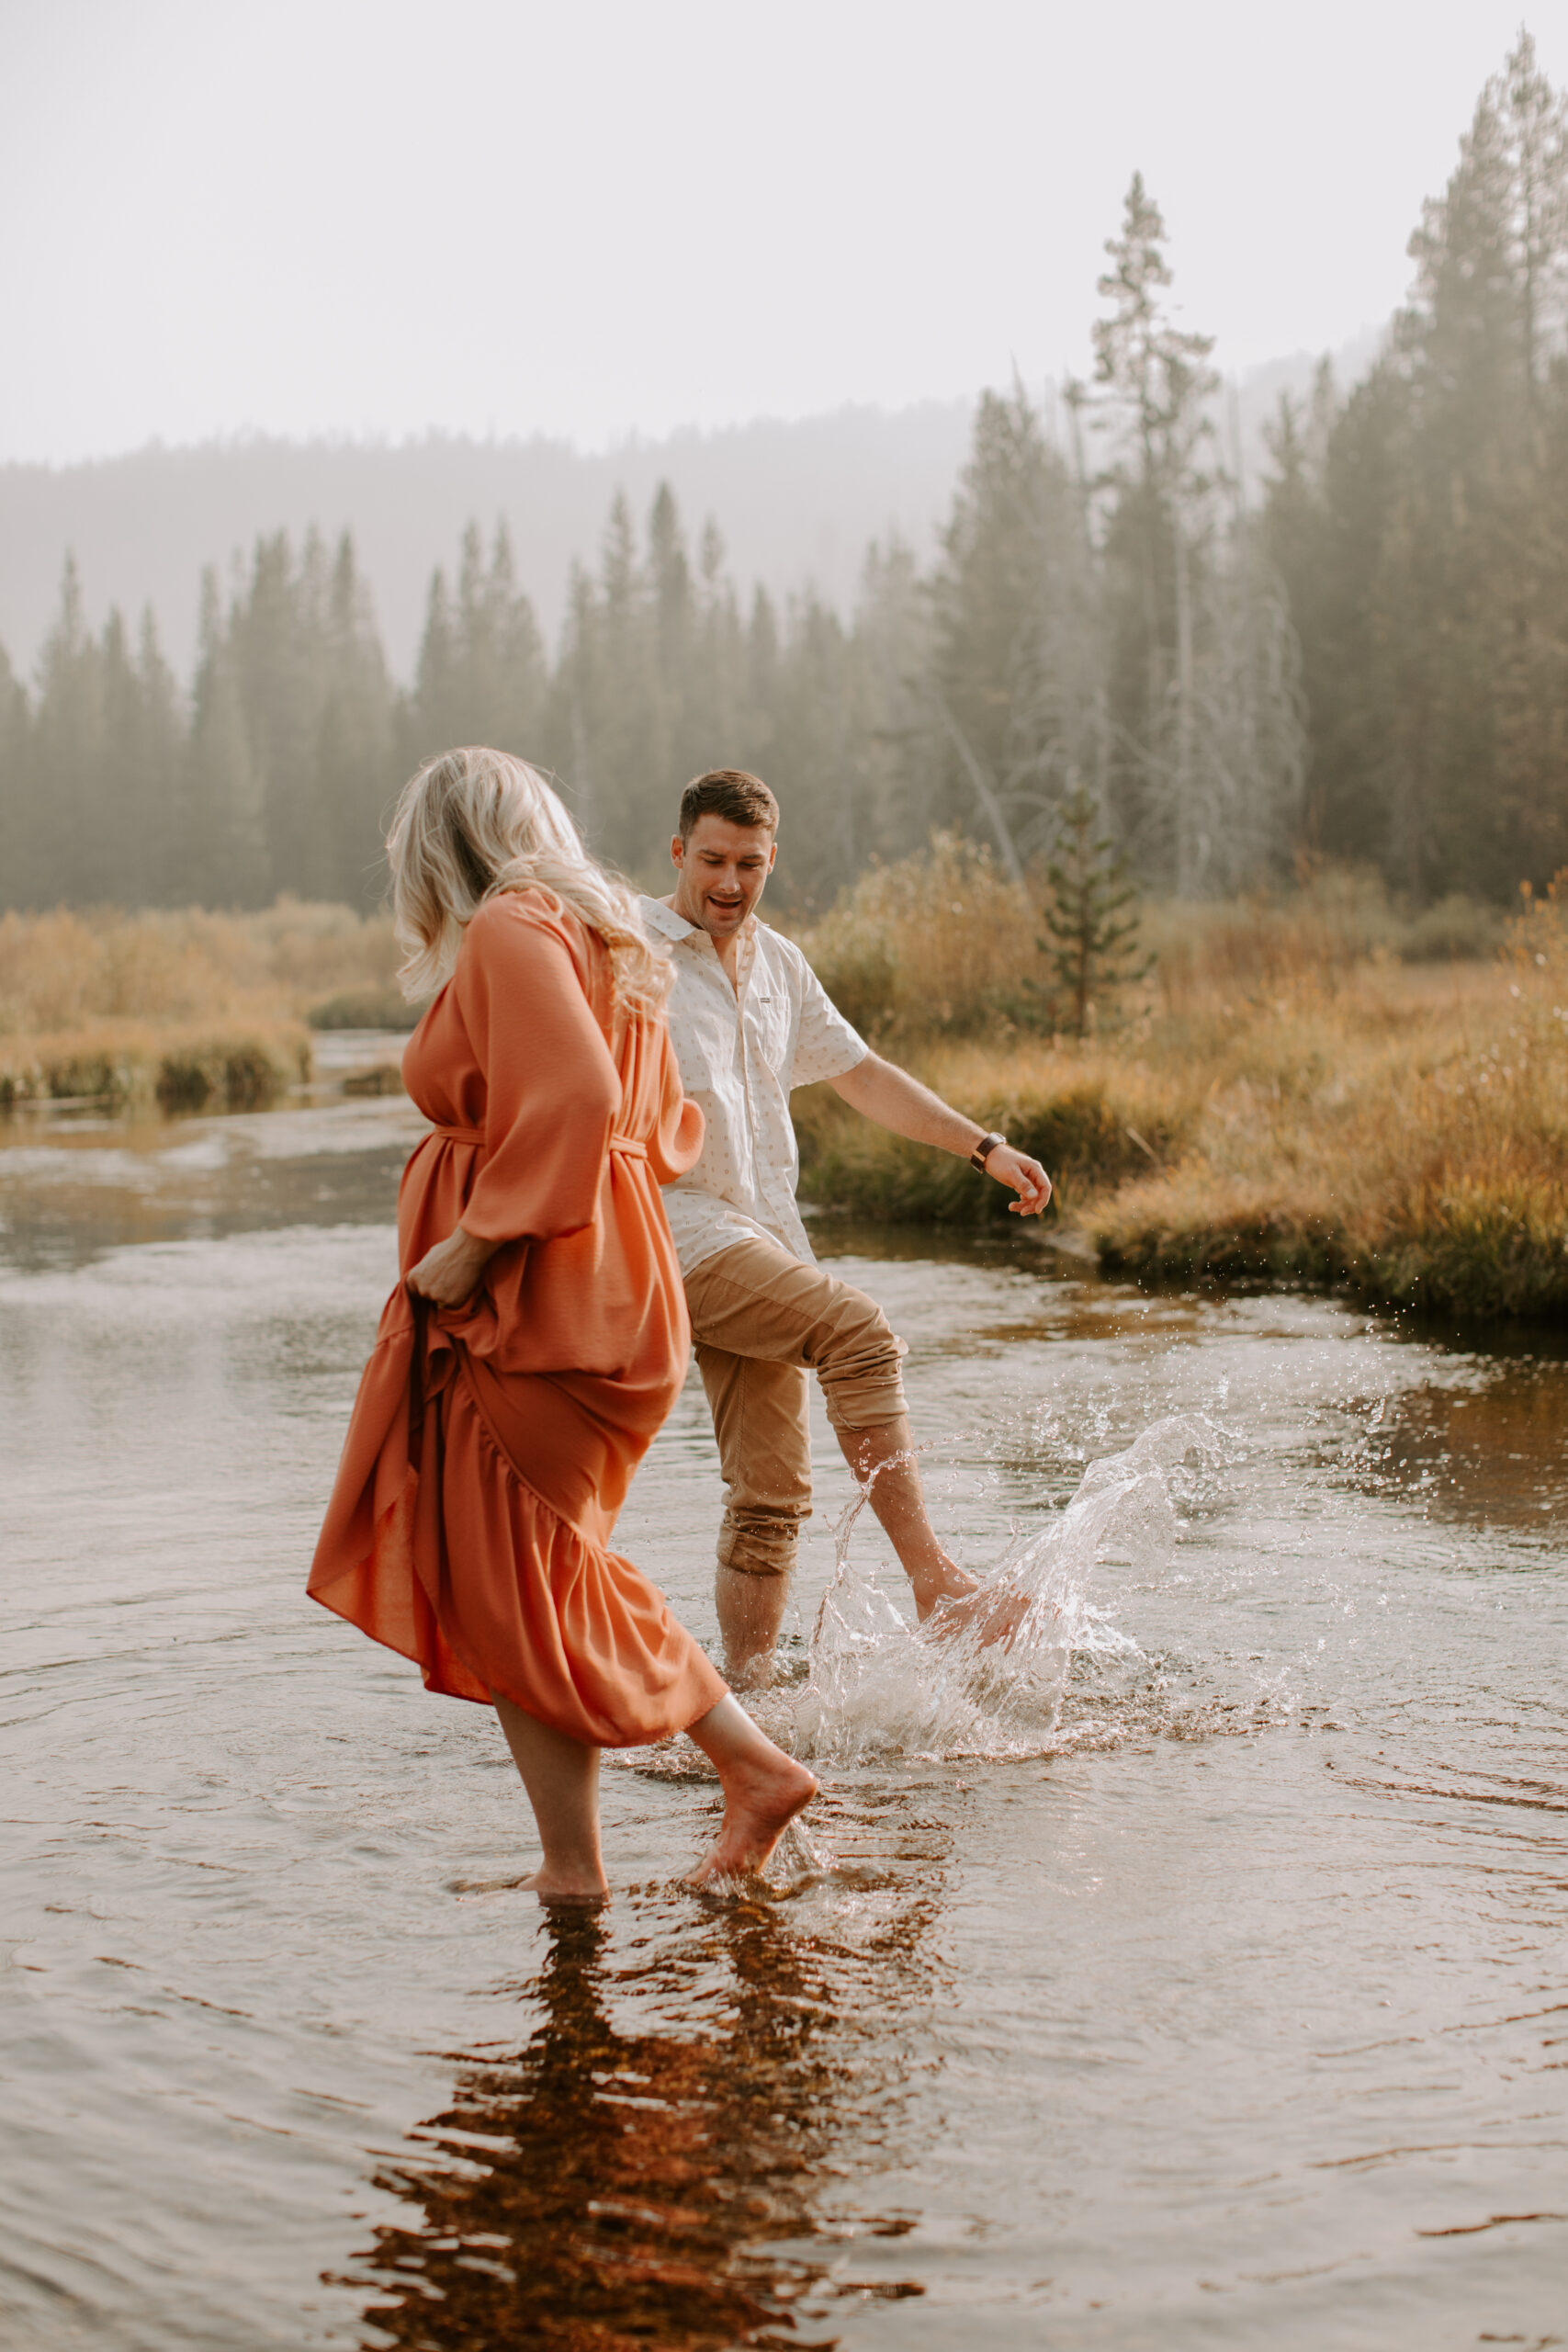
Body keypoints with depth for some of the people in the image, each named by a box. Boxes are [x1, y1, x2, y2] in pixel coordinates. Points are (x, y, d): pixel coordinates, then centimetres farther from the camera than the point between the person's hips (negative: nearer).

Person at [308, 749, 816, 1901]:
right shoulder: (604, 943, 17)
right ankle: (753, 1761, 16)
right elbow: (668, 1130, 19)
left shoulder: (510, 932, -12)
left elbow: (575, 1100, -26)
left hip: (530, 1304, -10)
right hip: (607, 1283, 10)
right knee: (560, 1578, 17)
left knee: (512, 1592, 0)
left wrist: (477, 1239, -21)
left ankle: (573, 1867, 8)